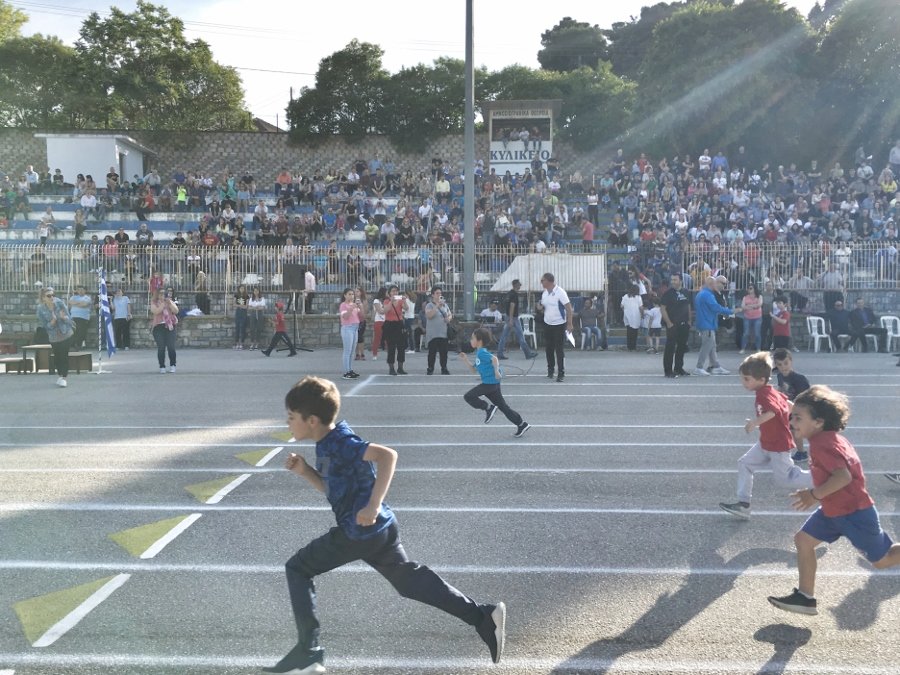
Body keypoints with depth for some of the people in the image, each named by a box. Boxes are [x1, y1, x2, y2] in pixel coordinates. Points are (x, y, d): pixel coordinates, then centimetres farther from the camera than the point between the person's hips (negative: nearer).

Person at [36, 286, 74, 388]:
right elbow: (45, 325, -10)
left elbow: (69, 318, -9)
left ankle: (64, 377, 7)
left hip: (66, 334, -1)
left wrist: (64, 317, -31)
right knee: (57, 356, 9)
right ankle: (60, 375, 31)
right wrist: (53, 321, -28)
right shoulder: (41, 309, -14)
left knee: (64, 355, -3)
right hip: (53, 337, 1)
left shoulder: (59, 303, -15)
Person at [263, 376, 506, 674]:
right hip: (379, 529, 10)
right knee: (409, 579, 17)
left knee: (297, 569, 3)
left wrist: (373, 505, -32)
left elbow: (387, 454, -31)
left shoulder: (338, 443, -18)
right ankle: (483, 616, 14)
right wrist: (305, 471, 7)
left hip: (359, 532, -10)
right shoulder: (329, 443, 11)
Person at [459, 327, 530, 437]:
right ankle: (522, 424, 13)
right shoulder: (478, 353, 19)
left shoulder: (482, 352, -11)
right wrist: (466, 360, 16)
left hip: (490, 383, -10)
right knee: (503, 406, 11)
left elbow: (494, 359, -26)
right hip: (492, 384, 10)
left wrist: (496, 371, -34)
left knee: (468, 396, -6)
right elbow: (474, 369, 25)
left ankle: (488, 408, -3)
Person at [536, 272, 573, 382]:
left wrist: (569, 324, -19)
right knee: (549, 348, 9)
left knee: (560, 350, -4)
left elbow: (569, 308, -15)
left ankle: (561, 374, 0)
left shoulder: (560, 292, -14)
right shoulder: (544, 293, 8)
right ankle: (550, 370, 24)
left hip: (559, 325, -6)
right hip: (547, 324, 6)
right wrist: (540, 308, -4)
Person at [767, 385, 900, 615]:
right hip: (833, 510, 10)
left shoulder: (822, 444, -25)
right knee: (803, 540, 4)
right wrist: (815, 492, 14)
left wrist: (814, 495, -26)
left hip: (855, 513, -10)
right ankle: (805, 597, 9)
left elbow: (843, 476, -35)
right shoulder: (826, 439, 6)